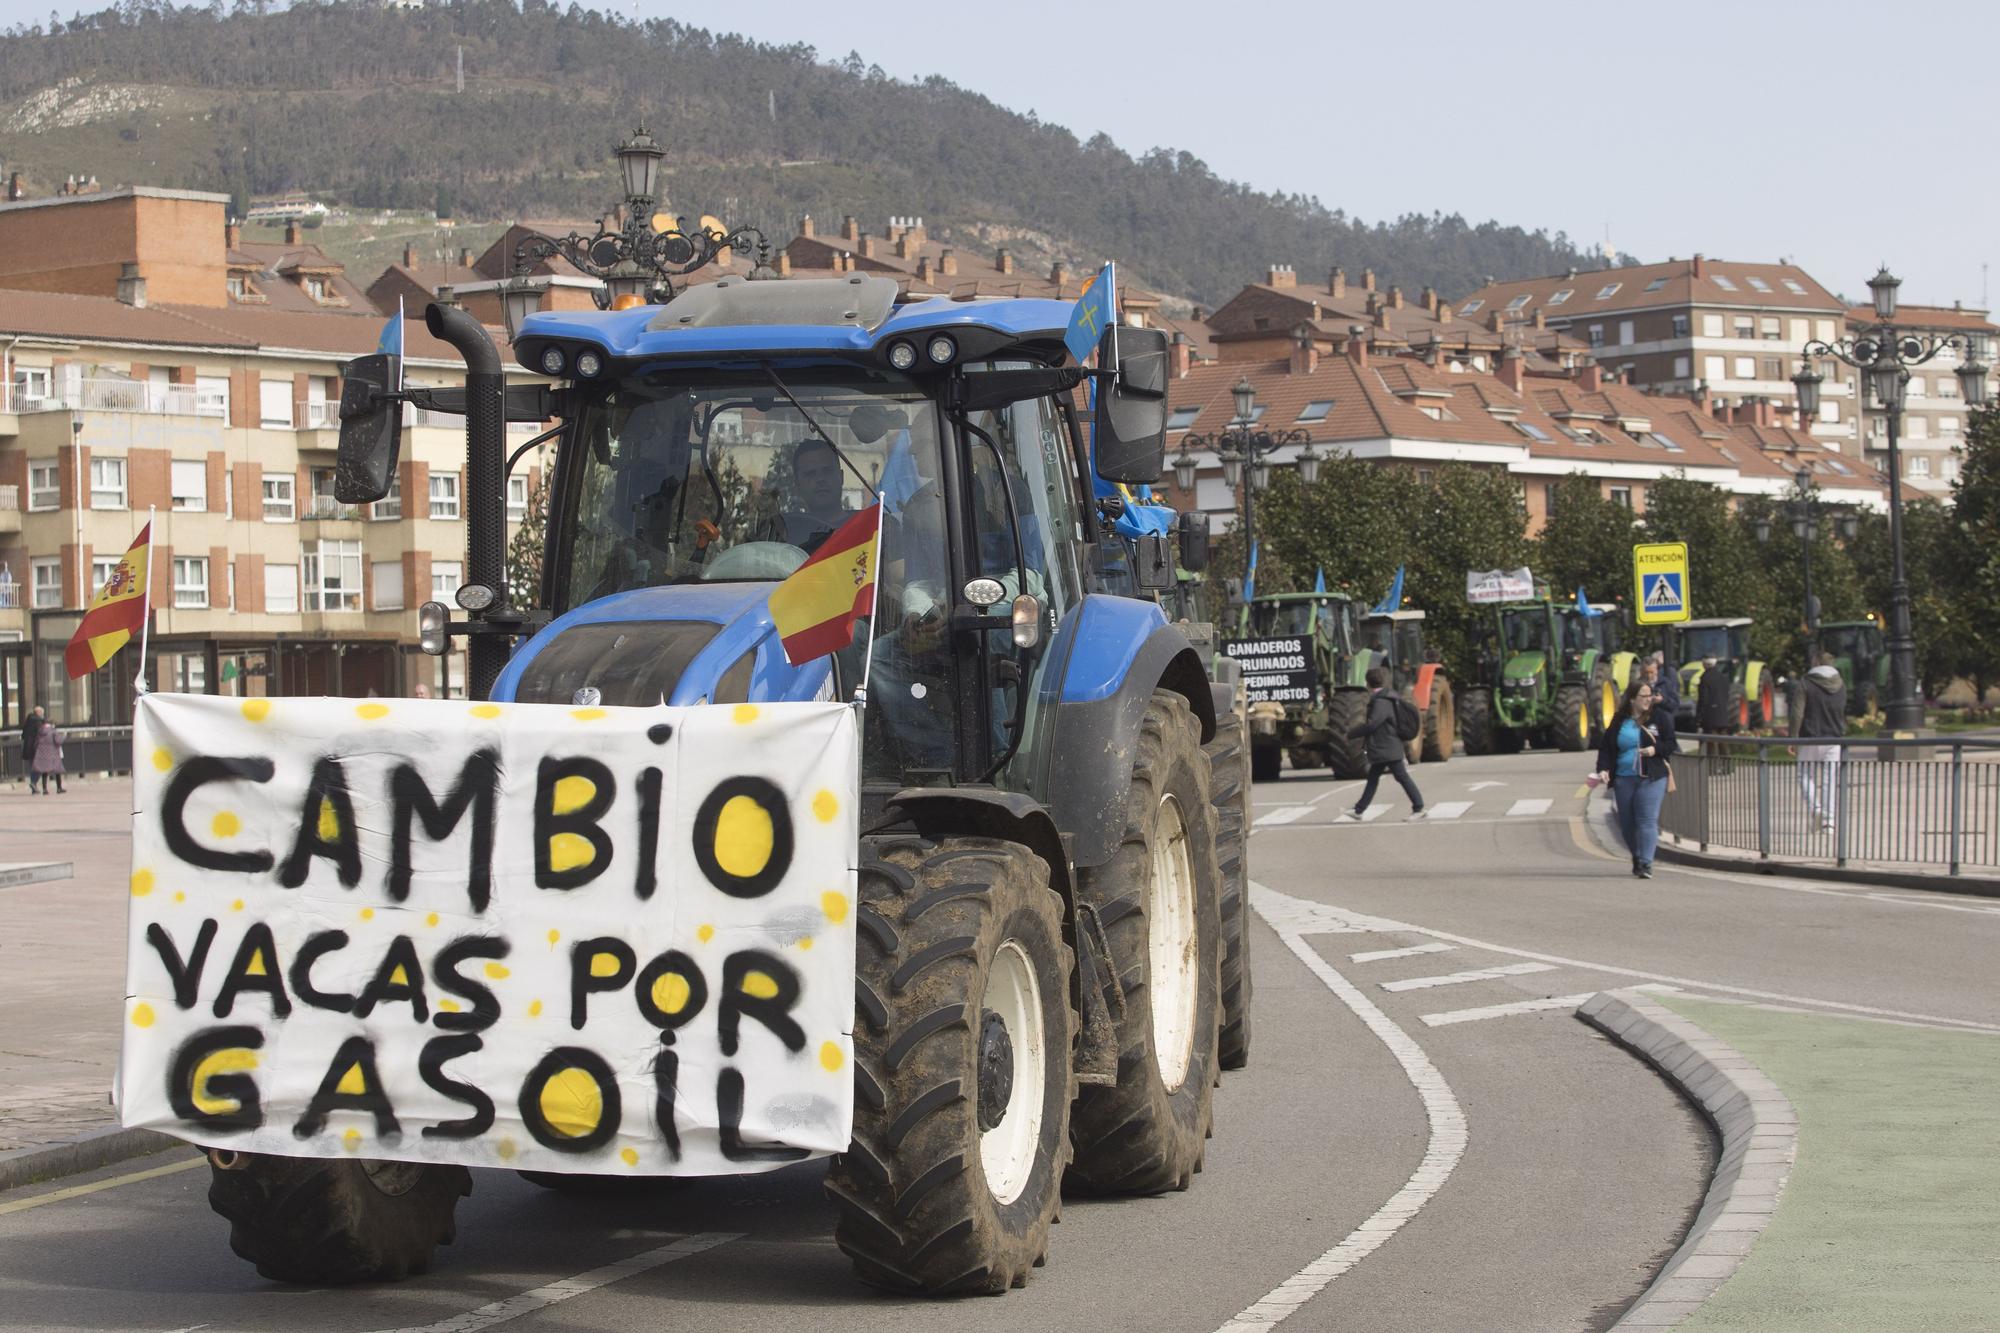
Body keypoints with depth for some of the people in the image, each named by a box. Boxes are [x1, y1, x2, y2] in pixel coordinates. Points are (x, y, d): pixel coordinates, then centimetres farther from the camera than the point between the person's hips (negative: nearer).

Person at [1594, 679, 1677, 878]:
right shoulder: (1619, 720, 7)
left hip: (1652, 778, -3)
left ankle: (1646, 863, -14)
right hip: (1623, 778, 3)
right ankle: (1637, 858, 28)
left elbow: (1671, 743, 4)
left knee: (1647, 820, -13)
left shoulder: (1659, 717, 1)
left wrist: (1656, 749, -15)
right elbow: (1605, 747, 10)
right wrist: (1603, 768, -4)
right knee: (1627, 822, 8)